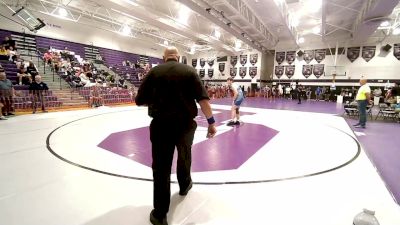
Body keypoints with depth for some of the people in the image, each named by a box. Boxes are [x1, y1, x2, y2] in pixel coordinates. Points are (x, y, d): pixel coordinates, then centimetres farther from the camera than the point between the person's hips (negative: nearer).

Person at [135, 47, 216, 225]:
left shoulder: (154, 72, 3)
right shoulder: (189, 71, 2)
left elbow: (140, 100, 2)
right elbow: (203, 99, -8)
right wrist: (211, 122, -4)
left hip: (160, 125, -1)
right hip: (185, 123, 1)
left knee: (161, 167, 6)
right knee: (184, 156, 26)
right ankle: (185, 185, 50)